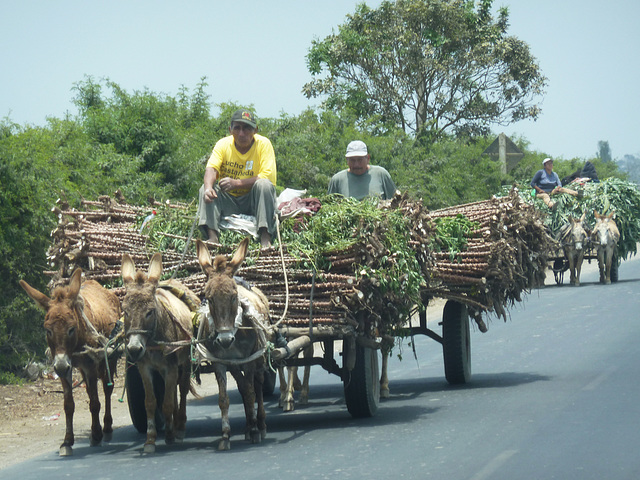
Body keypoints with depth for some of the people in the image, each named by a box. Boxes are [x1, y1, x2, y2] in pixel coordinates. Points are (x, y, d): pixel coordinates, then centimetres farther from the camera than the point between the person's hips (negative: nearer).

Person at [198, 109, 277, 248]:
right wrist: (208, 188, -41)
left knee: (264, 185, -30)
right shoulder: (223, 144, -3)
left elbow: (268, 177, -20)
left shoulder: (263, 144, -10)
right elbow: (211, 168, -17)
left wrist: (236, 183, -30)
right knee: (205, 189, -20)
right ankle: (212, 236, -36)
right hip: (229, 201, 3)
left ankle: (265, 239, -38)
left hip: (253, 200, -2)